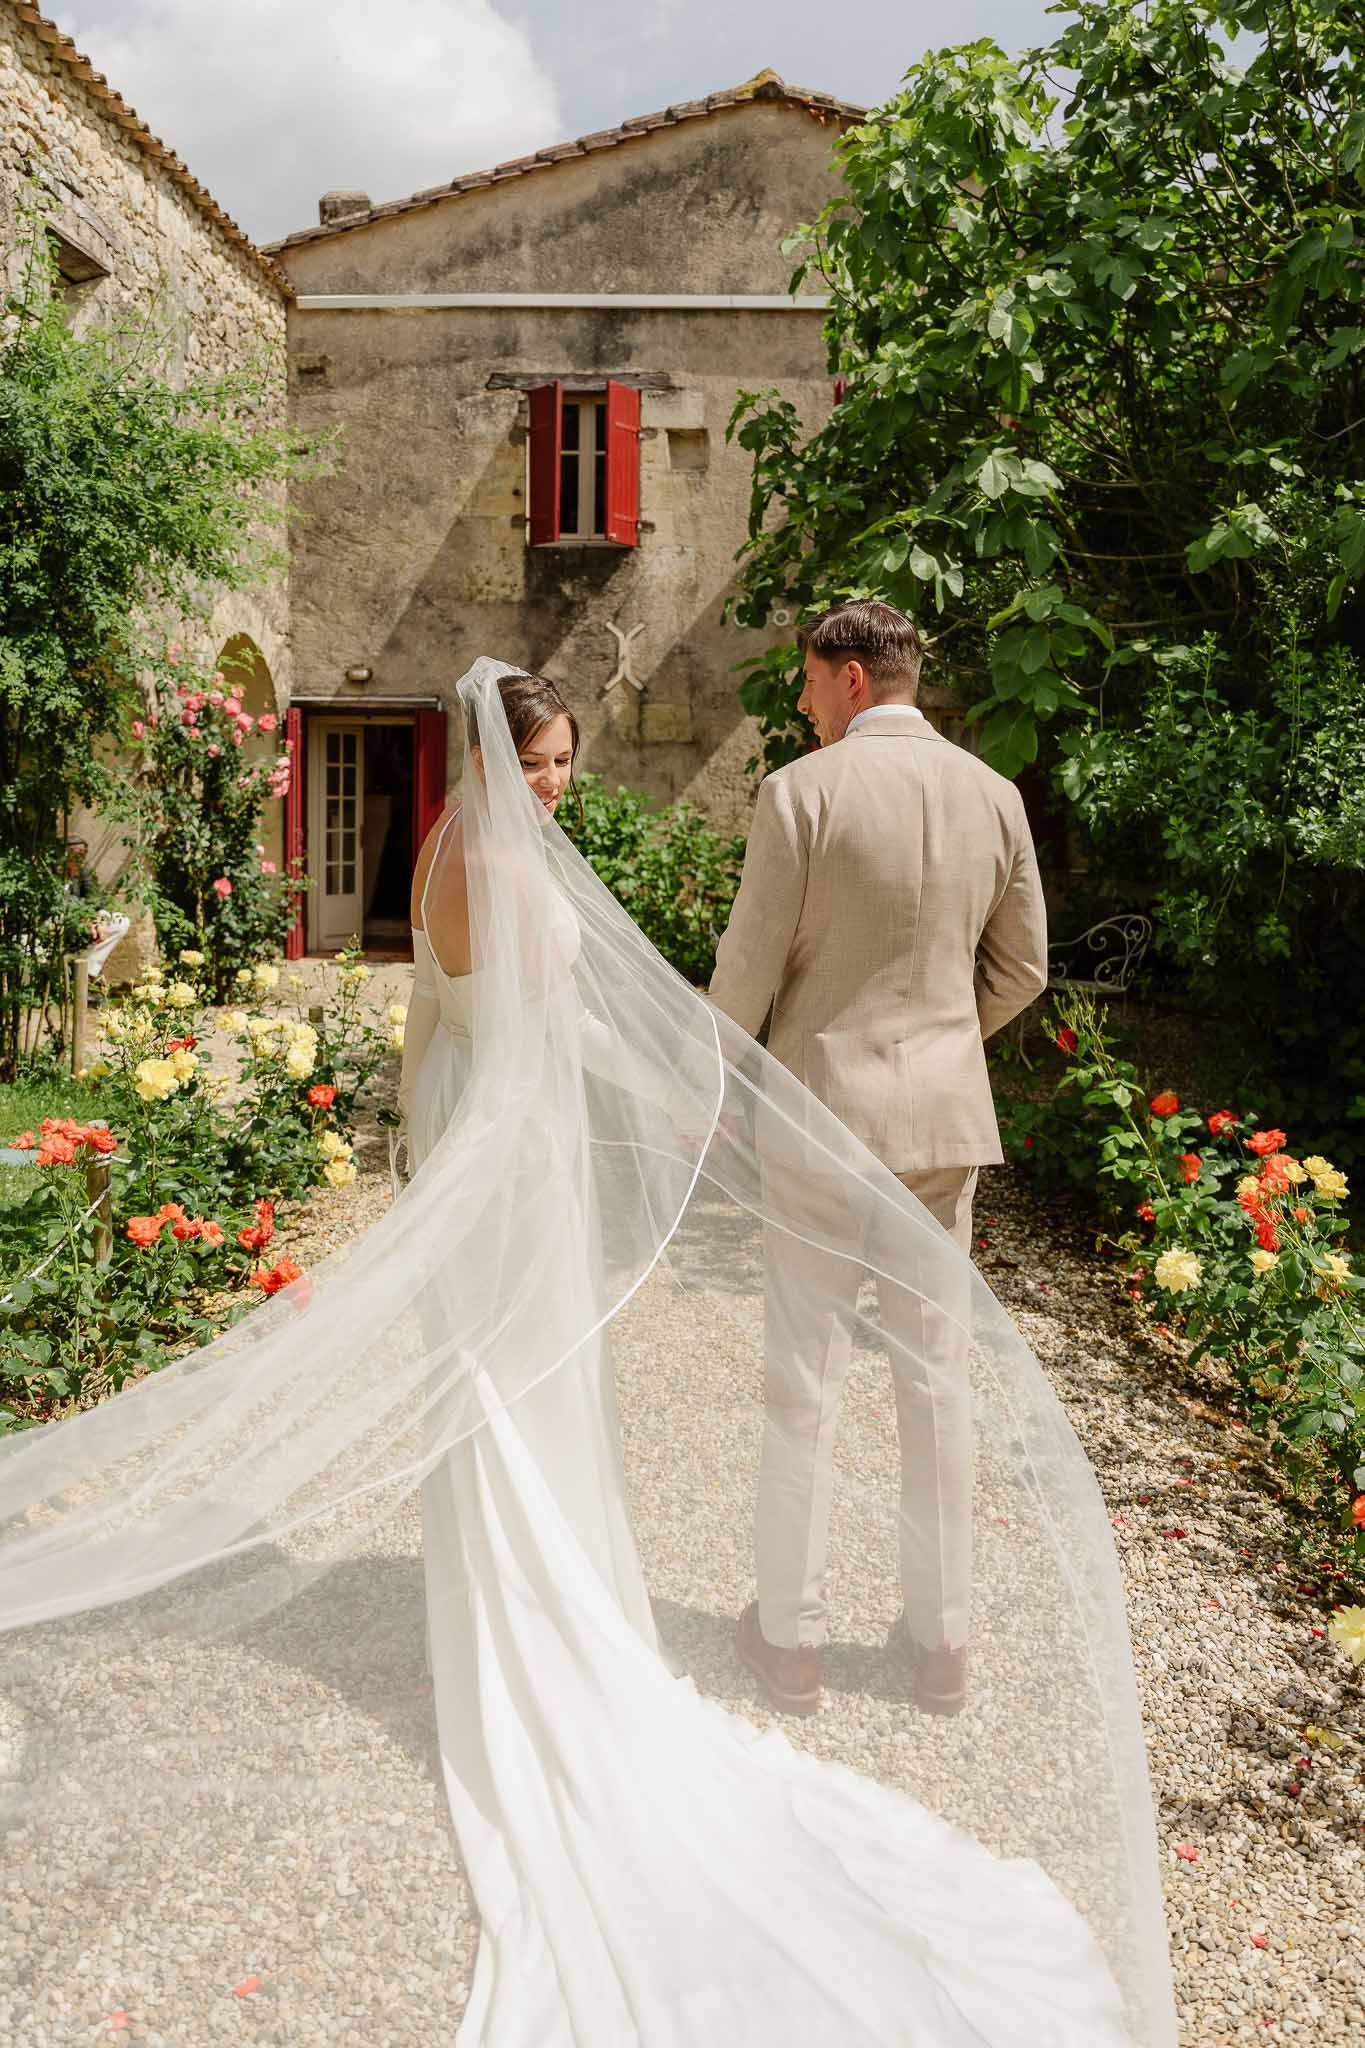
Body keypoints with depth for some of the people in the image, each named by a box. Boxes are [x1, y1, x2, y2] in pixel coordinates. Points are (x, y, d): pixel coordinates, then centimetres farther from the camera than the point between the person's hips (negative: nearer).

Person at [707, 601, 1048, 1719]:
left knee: (807, 1384, 7)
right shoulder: (993, 794, 3)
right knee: (937, 1374, 13)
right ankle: (942, 1641, 25)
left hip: (825, 1103, -4)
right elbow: (1021, 971, 8)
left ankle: (793, 1637, 20)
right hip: (947, 1115, 5)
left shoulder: (802, 791, -11)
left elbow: (748, 968, -9)